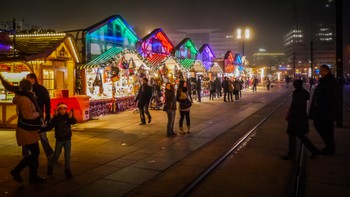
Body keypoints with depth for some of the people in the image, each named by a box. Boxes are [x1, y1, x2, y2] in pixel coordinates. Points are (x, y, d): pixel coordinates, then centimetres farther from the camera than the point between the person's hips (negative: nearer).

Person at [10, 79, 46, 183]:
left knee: (34, 153, 13)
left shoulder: (21, 98, 9)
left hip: (29, 130, 10)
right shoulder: (25, 99, -22)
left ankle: (33, 176, 20)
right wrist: (38, 114, -16)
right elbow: (28, 115, -32)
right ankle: (16, 171, 5)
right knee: (35, 153, -5)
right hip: (27, 131, -10)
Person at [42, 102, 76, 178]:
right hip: (59, 140, 0)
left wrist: (71, 117, -44)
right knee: (56, 155, 6)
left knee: (67, 155, 4)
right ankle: (50, 167, 28)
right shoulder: (56, 118, -6)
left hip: (67, 139, 0)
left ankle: (67, 169, 14)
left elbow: (74, 122, -26)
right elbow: (49, 127, -5)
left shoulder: (68, 117, -8)